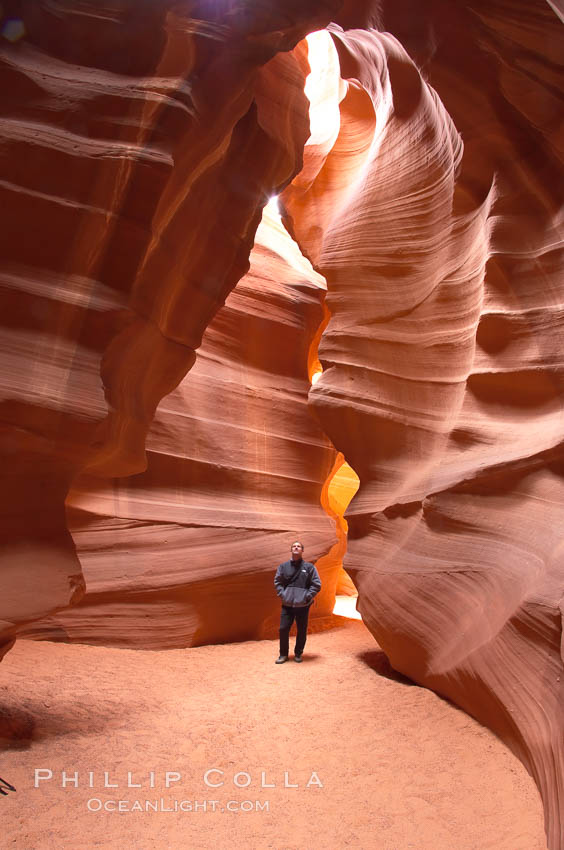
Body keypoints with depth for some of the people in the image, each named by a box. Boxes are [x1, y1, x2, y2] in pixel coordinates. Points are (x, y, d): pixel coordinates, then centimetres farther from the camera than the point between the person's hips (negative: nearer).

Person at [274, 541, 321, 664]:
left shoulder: (309, 567, 1)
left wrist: (307, 596, -7)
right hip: (287, 604, 1)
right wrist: (282, 594, 0)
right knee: (283, 629, 0)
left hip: (303, 605, -1)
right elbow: (277, 582, 13)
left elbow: (316, 584, 2)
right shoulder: (283, 566, 6)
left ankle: (298, 653, 24)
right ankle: (283, 654, 16)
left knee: (302, 631, 6)